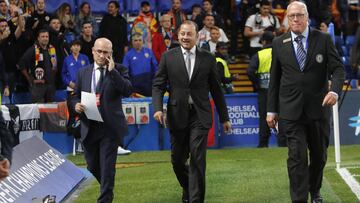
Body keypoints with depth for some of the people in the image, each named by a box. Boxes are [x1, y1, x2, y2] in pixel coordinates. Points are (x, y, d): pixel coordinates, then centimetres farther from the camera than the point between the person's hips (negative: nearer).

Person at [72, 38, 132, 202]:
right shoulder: (83, 72, 11)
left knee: (107, 167, -8)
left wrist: (112, 71, -18)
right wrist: (76, 105, -8)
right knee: (92, 167, 14)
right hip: (89, 127, 4)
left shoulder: (118, 70, 0)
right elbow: (76, 96, 15)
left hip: (109, 127, -4)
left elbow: (128, 90, -16)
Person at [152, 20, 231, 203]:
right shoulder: (168, 57, 3)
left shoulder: (208, 58, 4)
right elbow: (158, 85, 3)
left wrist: (224, 118, 11)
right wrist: (158, 108, -14)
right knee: (177, 160, 10)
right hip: (177, 116, 1)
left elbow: (216, 90, 8)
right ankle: (188, 188, 37)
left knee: (197, 159, -9)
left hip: (200, 116, -1)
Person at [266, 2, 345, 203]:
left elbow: (338, 68, -4)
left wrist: (335, 90, -24)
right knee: (297, 157, -9)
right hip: (291, 110, -1)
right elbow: (274, 78, 8)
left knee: (319, 155, 14)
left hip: (318, 108, 1)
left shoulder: (323, 39, -1)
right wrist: (272, 110, 8)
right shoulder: (279, 43, 4)